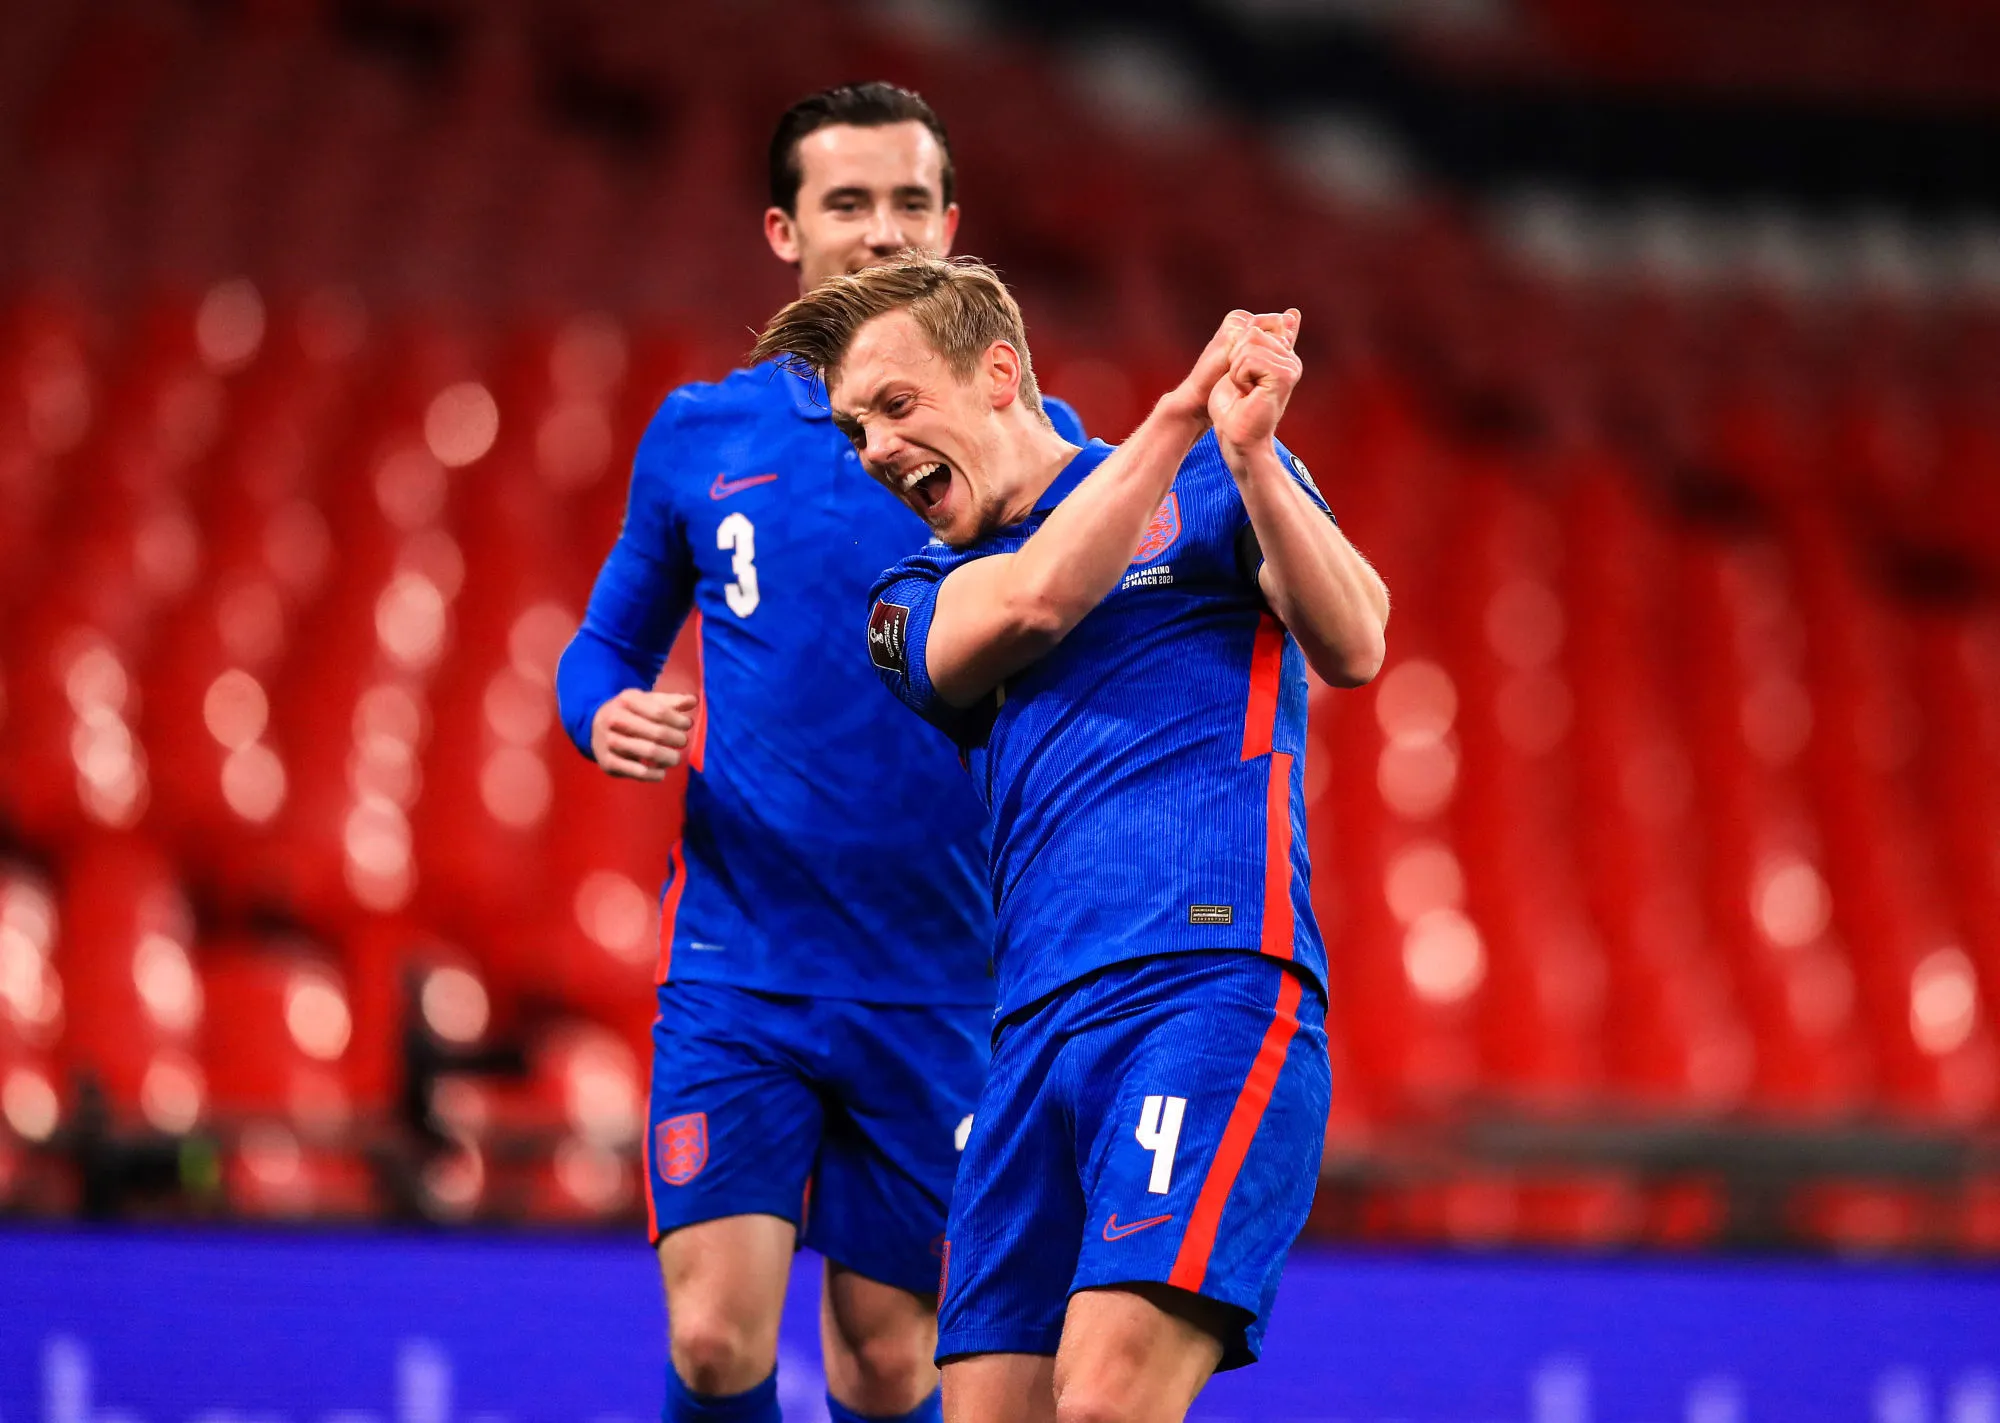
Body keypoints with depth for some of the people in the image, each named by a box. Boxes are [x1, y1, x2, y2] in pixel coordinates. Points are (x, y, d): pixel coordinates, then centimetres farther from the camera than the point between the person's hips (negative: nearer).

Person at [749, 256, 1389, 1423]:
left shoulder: (1210, 488, 11)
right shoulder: (924, 593, 21)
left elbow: (1352, 647, -5)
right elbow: (1029, 600, -2)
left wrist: (1246, 454, -19)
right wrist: (1179, 411, -8)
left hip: (1211, 987, -6)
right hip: (1034, 1031, 6)